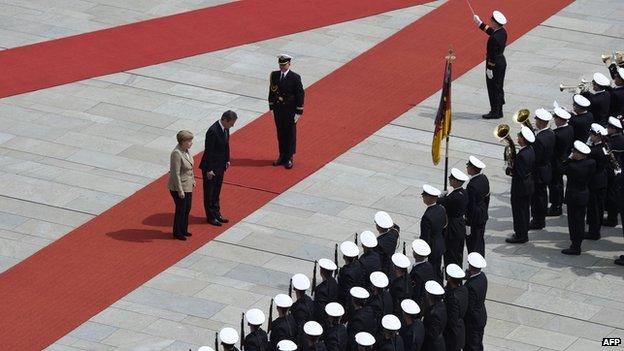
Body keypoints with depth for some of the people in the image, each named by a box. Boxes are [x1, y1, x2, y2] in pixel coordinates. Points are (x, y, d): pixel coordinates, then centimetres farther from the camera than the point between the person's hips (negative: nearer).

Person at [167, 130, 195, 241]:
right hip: (179, 187, -9)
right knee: (181, 210, 5)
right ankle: (177, 233, 22)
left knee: (187, 209, 19)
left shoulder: (185, 150, 1)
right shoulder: (177, 154, -26)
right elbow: (175, 174, -25)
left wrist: (192, 180, 21)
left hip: (187, 186, 9)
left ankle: (183, 230, 35)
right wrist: (180, 190, -23)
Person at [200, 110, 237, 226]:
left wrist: (227, 160, 13)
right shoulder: (213, 131, -28)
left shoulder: (225, 128, -1)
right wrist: (209, 170, -21)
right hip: (211, 167, -8)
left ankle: (216, 213, 33)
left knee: (216, 192, 21)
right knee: (209, 192, 7)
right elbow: (208, 151, -24)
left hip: (220, 165, 8)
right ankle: (211, 217, 17)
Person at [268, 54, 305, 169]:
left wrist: (299, 112, -11)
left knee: (290, 134, 6)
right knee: (280, 134, 14)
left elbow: (300, 95, -10)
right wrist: (272, 107, 9)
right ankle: (282, 156, 26)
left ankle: (289, 158, 16)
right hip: (278, 110, 4)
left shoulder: (295, 78, -13)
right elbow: (272, 91, 10)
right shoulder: (274, 75, 1)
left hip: (290, 111, -4)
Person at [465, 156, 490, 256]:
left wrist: (468, 221, -16)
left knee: (473, 245, 4)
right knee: (480, 241, 21)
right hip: (483, 216, 9)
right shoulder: (484, 178, -1)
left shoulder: (472, 186, -28)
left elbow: (471, 206, -24)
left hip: (474, 218, -9)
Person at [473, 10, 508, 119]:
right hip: (502, 62, 9)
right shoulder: (502, 32, -1)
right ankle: (499, 110, 28)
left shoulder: (495, 38, -29)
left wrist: (489, 69, -18)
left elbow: (493, 55, -25)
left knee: (493, 89, 4)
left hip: (495, 65, -9)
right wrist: (480, 23, 22)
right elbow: (491, 31, 19)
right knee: (499, 88, 18)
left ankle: (495, 112, 14)